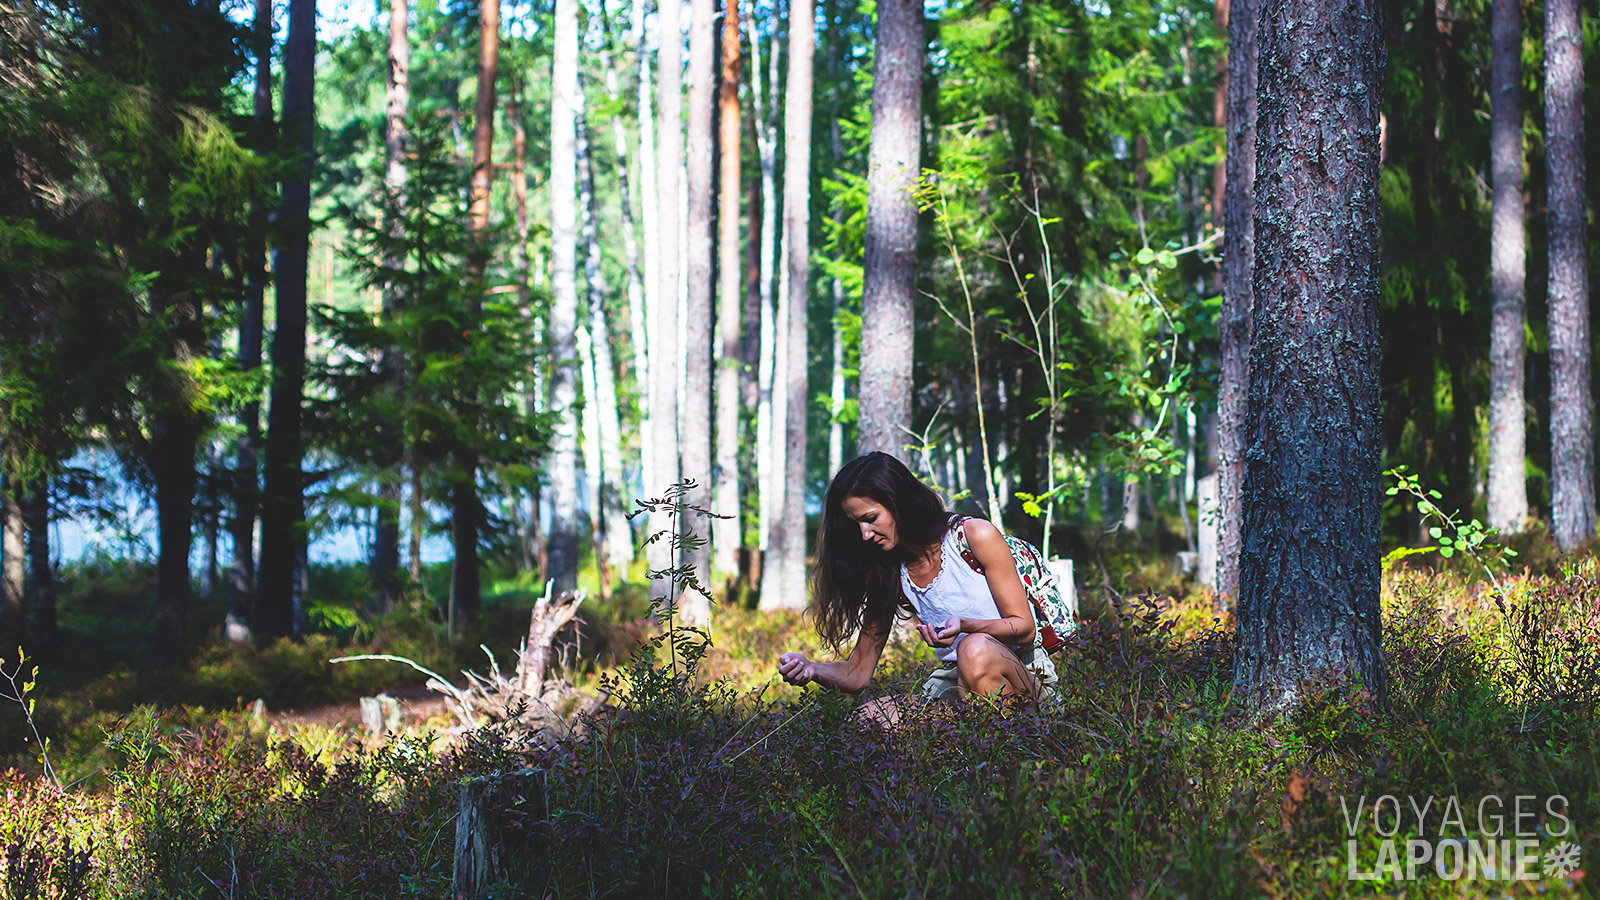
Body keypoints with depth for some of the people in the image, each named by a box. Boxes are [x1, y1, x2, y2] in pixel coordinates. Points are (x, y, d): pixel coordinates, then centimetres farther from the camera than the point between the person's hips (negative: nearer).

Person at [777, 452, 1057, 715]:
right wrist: (812, 669, -13)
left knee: (975, 650, -39)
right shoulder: (890, 575, 7)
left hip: (1023, 669, -4)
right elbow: (858, 674, 8)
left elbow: (1024, 628, -8)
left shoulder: (975, 535, -7)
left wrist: (964, 626, -27)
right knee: (874, 717, -25)